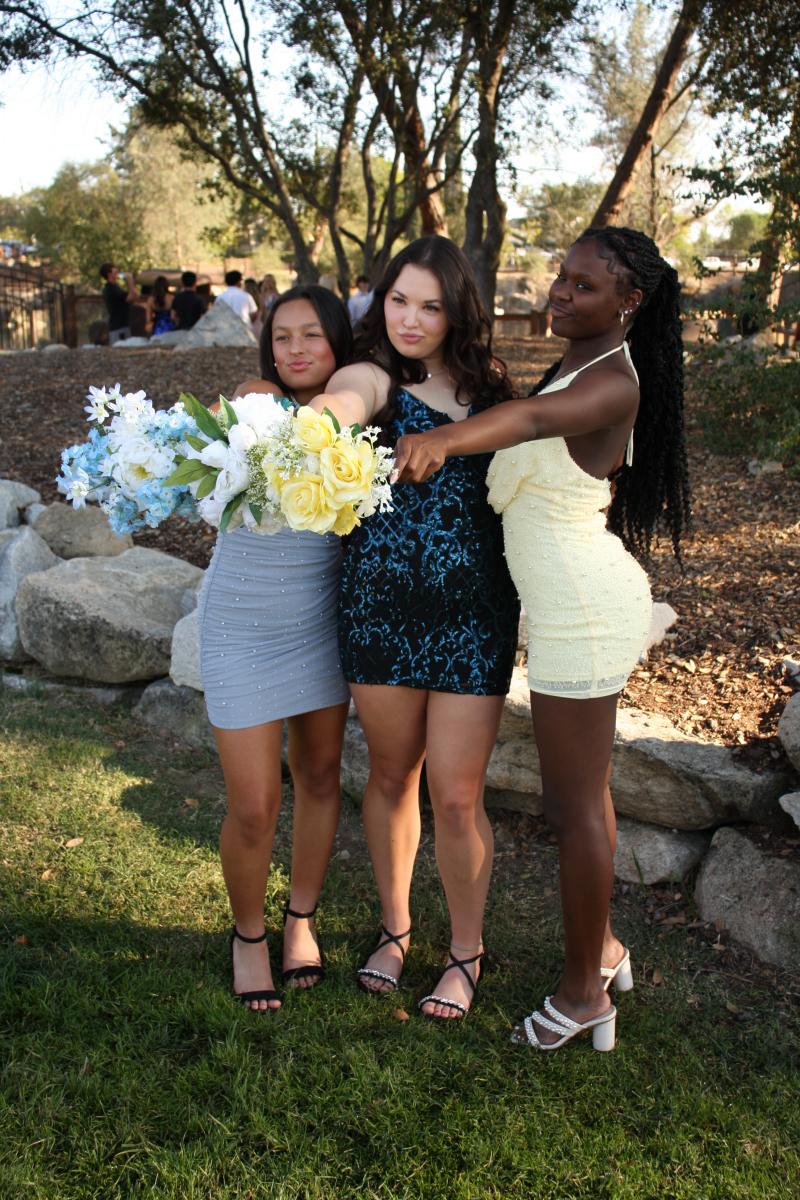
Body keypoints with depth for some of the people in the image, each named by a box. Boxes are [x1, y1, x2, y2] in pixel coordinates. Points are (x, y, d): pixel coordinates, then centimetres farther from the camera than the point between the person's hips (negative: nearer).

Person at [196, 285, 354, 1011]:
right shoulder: (258, 400, -13)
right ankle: (248, 934, 27)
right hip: (244, 627, -4)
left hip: (322, 620, 4)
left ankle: (302, 920, 38)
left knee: (320, 776, 14)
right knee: (254, 810, -2)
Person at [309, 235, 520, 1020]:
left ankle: (465, 952, 28)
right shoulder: (373, 376, -6)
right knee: (391, 776, 15)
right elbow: (339, 404, -32)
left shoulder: (486, 382, 5)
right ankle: (394, 928, 39)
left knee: (456, 795, 4)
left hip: (475, 613, 1)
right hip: (382, 607, -1)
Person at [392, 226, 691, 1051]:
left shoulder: (612, 383, -21)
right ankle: (602, 949, 41)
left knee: (574, 806, 3)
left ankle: (582, 990, 21)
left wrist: (443, 440, -61)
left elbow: (533, 418, -43)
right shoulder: (579, 365, 10)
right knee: (580, 788, 22)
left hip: (583, 612, -10)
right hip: (573, 603, 10)